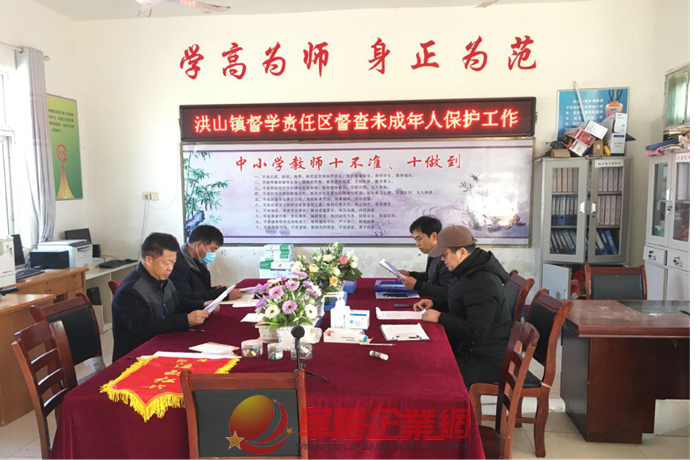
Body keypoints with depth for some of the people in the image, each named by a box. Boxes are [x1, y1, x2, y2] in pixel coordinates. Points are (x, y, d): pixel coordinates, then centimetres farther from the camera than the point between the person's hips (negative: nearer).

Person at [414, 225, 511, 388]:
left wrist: (439, 317, -22)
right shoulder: (472, 272, 5)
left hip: (486, 361, -10)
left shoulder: (482, 284, -27)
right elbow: (461, 306, 20)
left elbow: (475, 332, -29)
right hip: (473, 351, 10)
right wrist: (434, 303, 5)